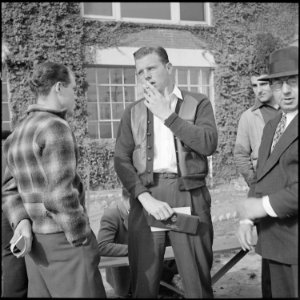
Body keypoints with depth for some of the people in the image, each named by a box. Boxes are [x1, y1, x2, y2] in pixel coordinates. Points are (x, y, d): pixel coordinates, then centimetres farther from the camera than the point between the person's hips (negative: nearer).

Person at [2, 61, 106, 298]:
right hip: (62, 239, -9)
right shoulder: (56, 127, -16)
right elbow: (61, 195, -21)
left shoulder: (20, 131, 11)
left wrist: (21, 221, -2)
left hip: (34, 239, 9)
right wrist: (83, 240, -12)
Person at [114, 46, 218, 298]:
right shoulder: (133, 112, 12)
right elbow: (122, 160, 3)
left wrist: (168, 115, -9)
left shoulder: (198, 103, 7)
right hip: (146, 196, 2)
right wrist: (145, 198, -11)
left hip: (189, 195, -1)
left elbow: (209, 144, -9)